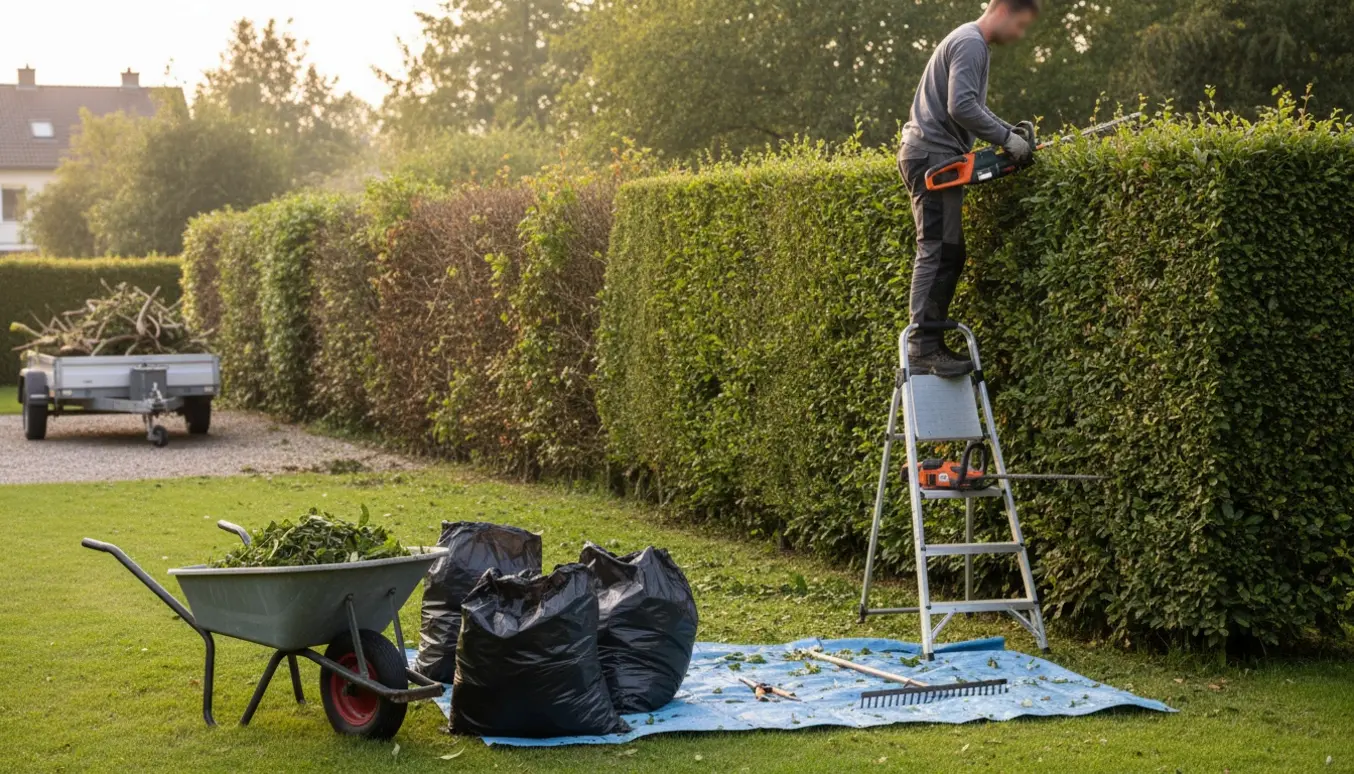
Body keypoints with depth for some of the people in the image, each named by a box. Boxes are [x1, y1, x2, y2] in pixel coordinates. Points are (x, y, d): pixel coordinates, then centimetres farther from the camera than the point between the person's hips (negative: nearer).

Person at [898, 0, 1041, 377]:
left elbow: (971, 108, 23)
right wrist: (1006, 139, -14)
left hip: (934, 156, 11)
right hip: (933, 155, -11)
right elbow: (961, 106, -22)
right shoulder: (971, 44, -12)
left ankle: (929, 344, 7)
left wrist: (1010, 131, 10)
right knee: (938, 253, -14)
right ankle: (924, 348, -17)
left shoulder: (972, 44, 21)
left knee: (947, 255, 8)